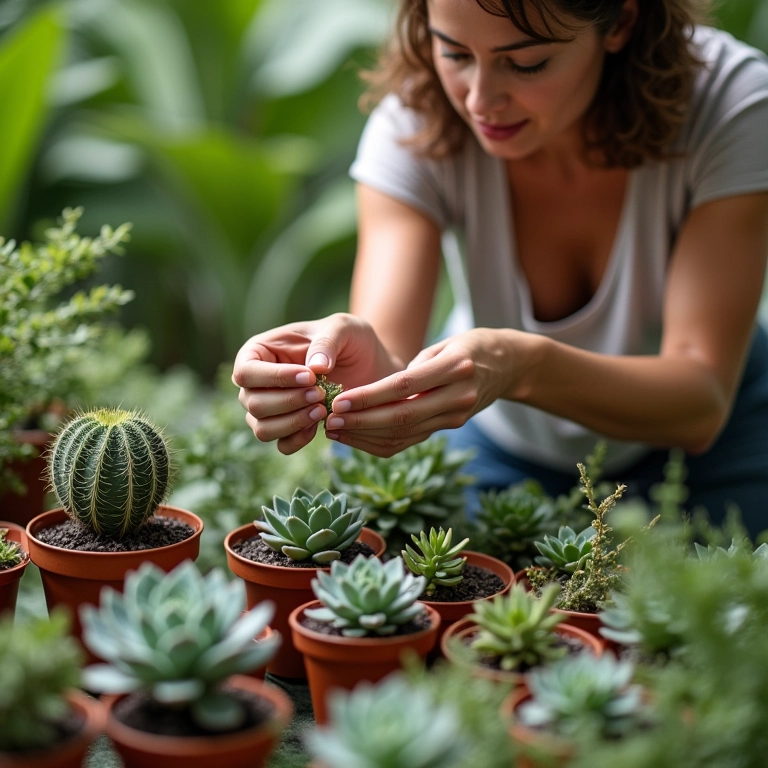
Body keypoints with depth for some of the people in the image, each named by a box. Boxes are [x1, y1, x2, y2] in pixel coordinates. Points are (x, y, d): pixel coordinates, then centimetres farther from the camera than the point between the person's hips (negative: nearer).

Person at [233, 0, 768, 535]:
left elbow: (701, 403, -31)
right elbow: (388, 351, -32)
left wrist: (524, 367, -49)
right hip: (501, 446, 1)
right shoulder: (415, 120, -23)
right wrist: (363, 366, -56)